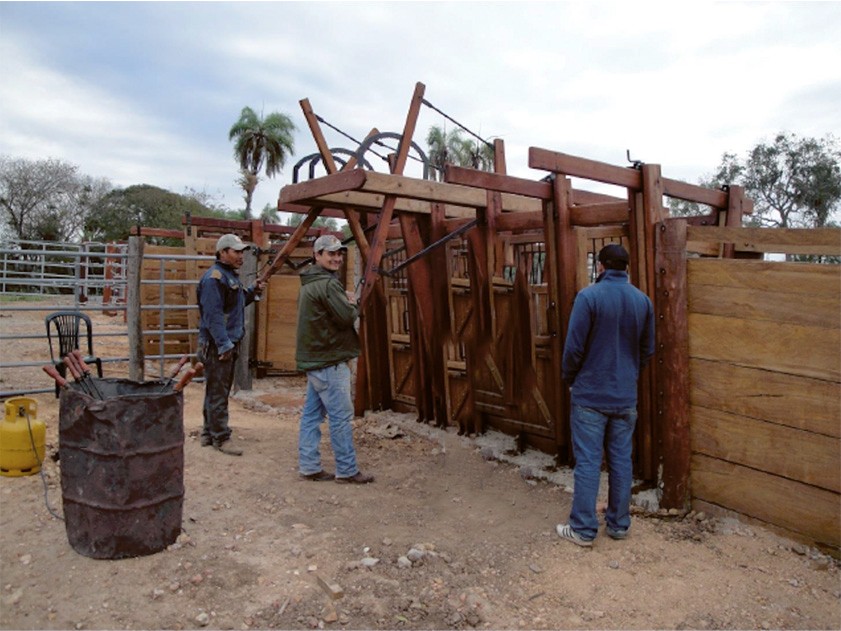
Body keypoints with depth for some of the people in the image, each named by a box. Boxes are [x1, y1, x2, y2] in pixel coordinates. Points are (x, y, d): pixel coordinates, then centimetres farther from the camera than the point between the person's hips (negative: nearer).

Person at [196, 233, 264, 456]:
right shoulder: (214, 277, -16)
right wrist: (224, 345, -23)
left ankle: (208, 433, 27)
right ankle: (221, 438, 6)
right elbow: (213, 314, -22)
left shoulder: (231, 275, 16)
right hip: (217, 345, -10)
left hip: (229, 343, 10)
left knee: (218, 391, 17)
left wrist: (252, 292, 10)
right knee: (217, 393, -2)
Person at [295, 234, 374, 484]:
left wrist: (346, 304, 5)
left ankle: (309, 466, 18)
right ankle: (347, 470, 5)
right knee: (341, 416, -3)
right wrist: (353, 304, 0)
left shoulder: (310, 283, 15)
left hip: (314, 359, 10)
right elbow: (347, 317, -20)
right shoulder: (327, 284, -17)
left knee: (312, 414, 12)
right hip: (329, 362, -10)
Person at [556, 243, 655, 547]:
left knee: (587, 462, 2)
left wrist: (569, 379, 3)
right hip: (625, 396, 5)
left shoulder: (588, 297, -14)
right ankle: (619, 524, 24)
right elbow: (647, 350, 10)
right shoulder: (642, 300, 2)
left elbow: (574, 348, -14)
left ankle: (583, 529, 10)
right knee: (621, 461, 13)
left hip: (590, 395, -4)